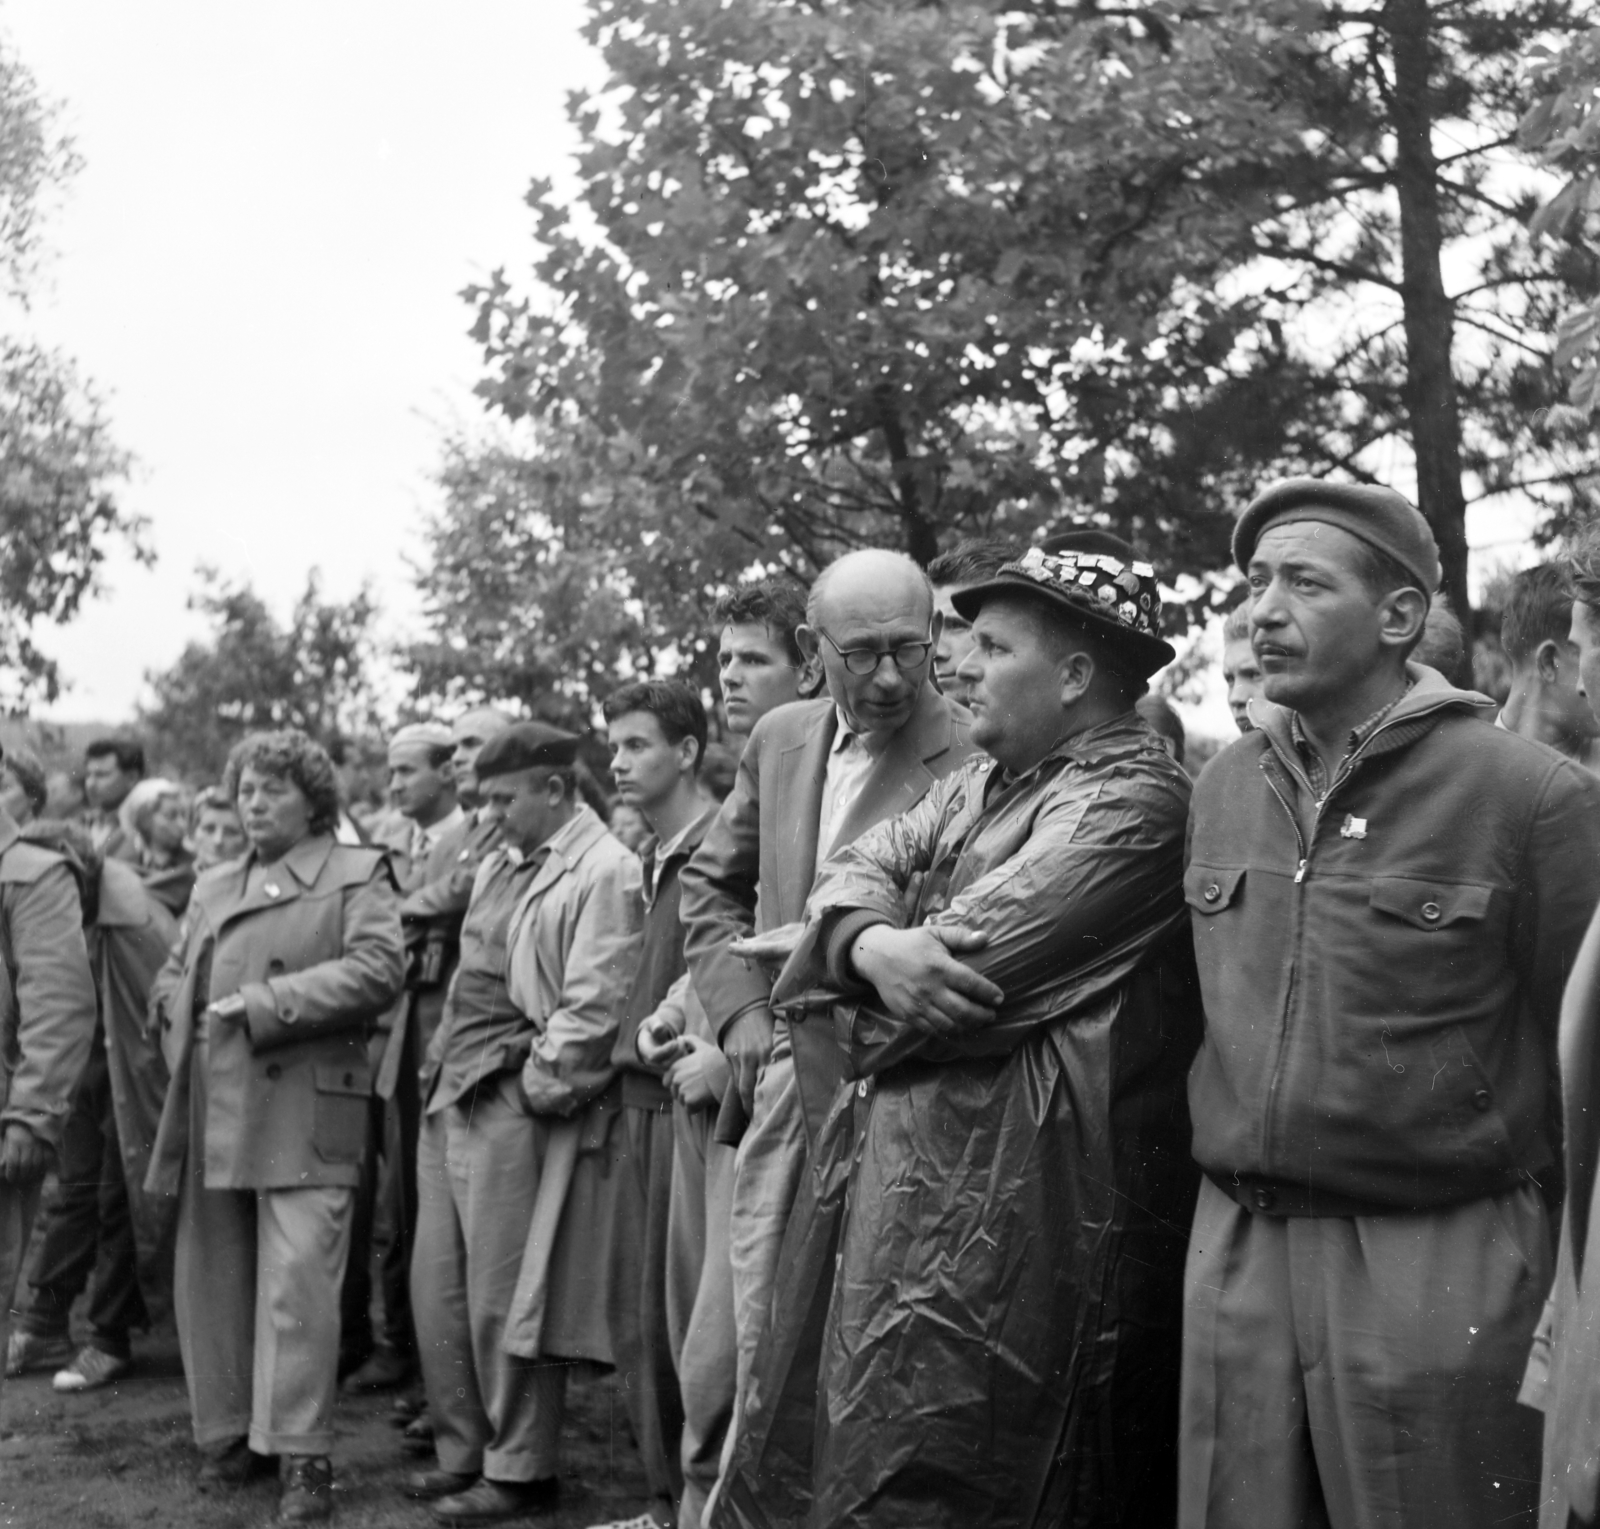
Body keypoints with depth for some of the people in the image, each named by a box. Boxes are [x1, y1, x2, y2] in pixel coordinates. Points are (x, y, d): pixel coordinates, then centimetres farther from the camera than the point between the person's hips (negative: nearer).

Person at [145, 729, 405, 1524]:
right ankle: (231, 1434, 23)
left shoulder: (356, 874, 2)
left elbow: (377, 968, -13)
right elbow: (172, 977, 26)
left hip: (302, 1109, -6)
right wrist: (185, 1026, 3)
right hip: (212, 1114, 6)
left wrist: (261, 1004, -15)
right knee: (212, 1278, 10)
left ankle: (302, 1457, -4)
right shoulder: (213, 885, 22)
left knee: (296, 1282, -10)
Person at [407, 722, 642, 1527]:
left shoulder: (604, 873, -12)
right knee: (437, 1290, 13)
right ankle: (462, 1452, 25)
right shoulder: (501, 865, 17)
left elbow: (592, 1009, -17)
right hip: (451, 1098, 9)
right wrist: (440, 1070, 14)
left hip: (516, 1108, -9)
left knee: (503, 1302, -1)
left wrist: (531, 1088, -14)